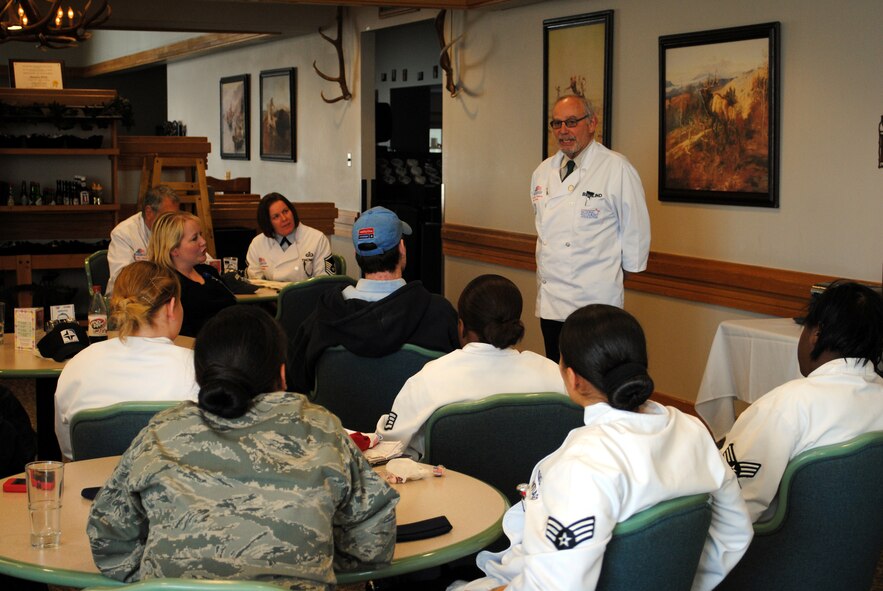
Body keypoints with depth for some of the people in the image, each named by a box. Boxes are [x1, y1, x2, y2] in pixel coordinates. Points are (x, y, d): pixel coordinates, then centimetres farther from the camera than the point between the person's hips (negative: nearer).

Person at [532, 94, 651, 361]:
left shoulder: (617, 169, -8)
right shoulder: (543, 171, 12)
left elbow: (635, 229, -4)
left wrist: (614, 270, 3)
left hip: (594, 302, -6)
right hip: (549, 300, 6)